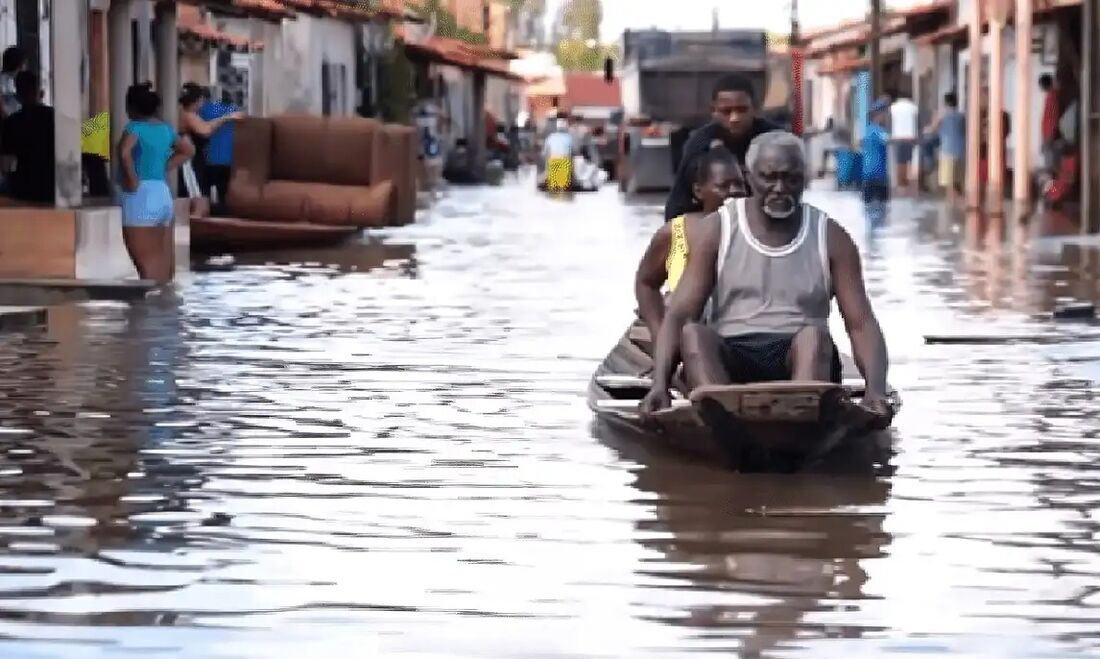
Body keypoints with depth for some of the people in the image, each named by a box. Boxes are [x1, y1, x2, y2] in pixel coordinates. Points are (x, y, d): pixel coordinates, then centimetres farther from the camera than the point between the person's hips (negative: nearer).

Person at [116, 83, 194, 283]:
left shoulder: (135, 127, -9)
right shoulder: (165, 129, 12)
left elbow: (125, 152, -28)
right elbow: (188, 150, 26)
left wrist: (132, 180, -17)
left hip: (141, 197, -7)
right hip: (163, 195, 7)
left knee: (145, 261, -9)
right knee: (162, 260, 7)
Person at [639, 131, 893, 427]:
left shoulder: (831, 238, 7)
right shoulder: (715, 231, 6)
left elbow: (861, 324, 0)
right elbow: (679, 316, -2)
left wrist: (876, 389, -20)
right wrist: (659, 385, -20)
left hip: (805, 359, 0)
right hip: (728, 361, 0)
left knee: (813, 336, -32)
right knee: (693, 334, -30)